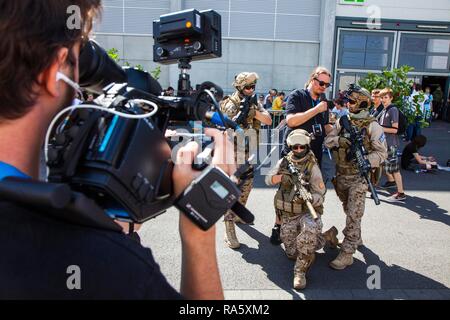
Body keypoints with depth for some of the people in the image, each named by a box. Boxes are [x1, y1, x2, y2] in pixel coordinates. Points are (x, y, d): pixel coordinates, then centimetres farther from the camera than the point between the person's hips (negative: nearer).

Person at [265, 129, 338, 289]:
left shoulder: (313, 167, -10)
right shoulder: (283, 162, 2)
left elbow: (320, 196, -12)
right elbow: (268, 180, -3)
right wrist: (282, 177, -22)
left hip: (308, 212, -4)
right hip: (288, 216, 4)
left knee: (309, 232, -39)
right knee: (292, 253, 5)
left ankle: (300, 271, -16)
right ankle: (326, 236, 27)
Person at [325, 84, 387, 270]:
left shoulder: (372, 126, -10)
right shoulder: (342, 121, 5)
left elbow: (382, 152, -10)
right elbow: (328, 141, -2)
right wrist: (339, 140, -22)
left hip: (358, 177, -6)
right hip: (341, 175, 6)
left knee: (353, 215, -6)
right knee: (348, 211, 20)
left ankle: (347, 253, -2)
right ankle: (356, 238, 40)